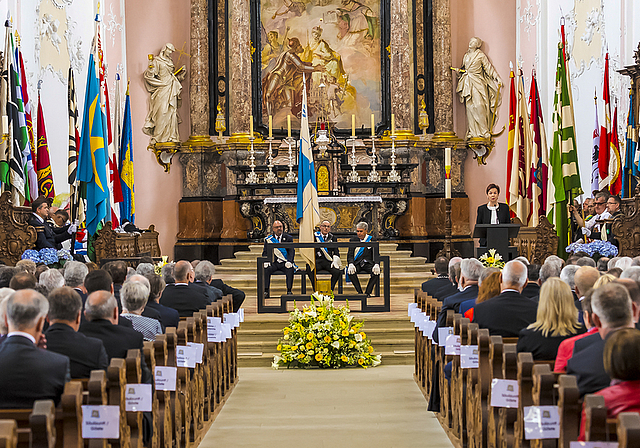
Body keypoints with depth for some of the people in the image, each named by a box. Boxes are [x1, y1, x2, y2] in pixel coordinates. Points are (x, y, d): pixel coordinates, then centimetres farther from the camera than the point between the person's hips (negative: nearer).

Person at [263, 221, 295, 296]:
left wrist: (289, 262, -20)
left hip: (285, 263, -1)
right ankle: (266, 291, -21)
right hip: (274, 263, 1)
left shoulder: (288, 238, 7)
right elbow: (265, 253, 7)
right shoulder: (268, 239, 10)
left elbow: (291, 251, -2)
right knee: (266, 269, -28)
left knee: (290, 269, -33)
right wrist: (266, 262, -14)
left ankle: (289, 290, -26)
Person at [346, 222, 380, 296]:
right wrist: (351, 264, -19)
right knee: (351, 272, -33)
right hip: (357, 263, 0)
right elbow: (350, 255, 4)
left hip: (368, 262, 0)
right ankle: (360, 292, -20)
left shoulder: (371, 240, 7)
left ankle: (368, 292, -19)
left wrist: (376, 264, -17)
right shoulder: (353, 240, 9)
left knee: (376, 272, -32)